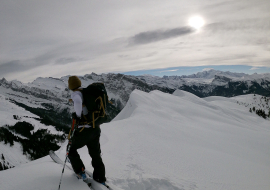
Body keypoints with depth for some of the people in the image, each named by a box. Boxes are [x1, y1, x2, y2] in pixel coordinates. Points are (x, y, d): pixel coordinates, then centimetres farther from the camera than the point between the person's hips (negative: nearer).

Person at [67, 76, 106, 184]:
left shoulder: (75, 94, -11)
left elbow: (78, 101, -35)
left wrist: (78, 116, -20)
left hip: (85, 130, -6)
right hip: (96, 128, 6)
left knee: (71, 149, 21)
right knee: (95, 154, 20)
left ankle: (80, 171, 19)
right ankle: (100, 178, 28)